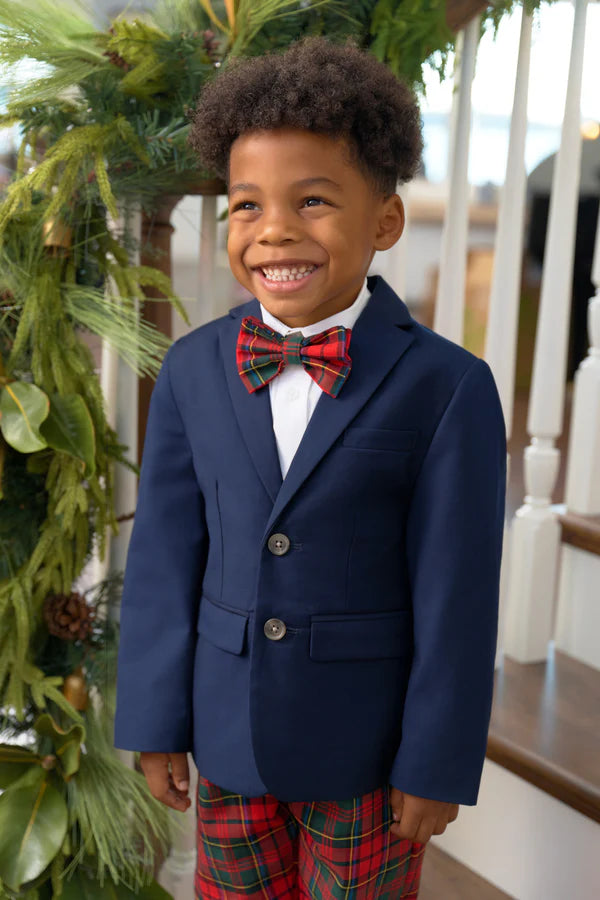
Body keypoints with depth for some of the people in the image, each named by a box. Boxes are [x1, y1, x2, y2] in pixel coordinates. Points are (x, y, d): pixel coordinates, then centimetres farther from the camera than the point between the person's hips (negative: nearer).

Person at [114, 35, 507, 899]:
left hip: (367, 746, -3)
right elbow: (166, 558, -2)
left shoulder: (448, 388, -16)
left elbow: (457, 594, -13)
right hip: (227, 736, 3)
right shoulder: (192, 371, -6)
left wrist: (438, 765, -8)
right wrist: (156, 722, 1)